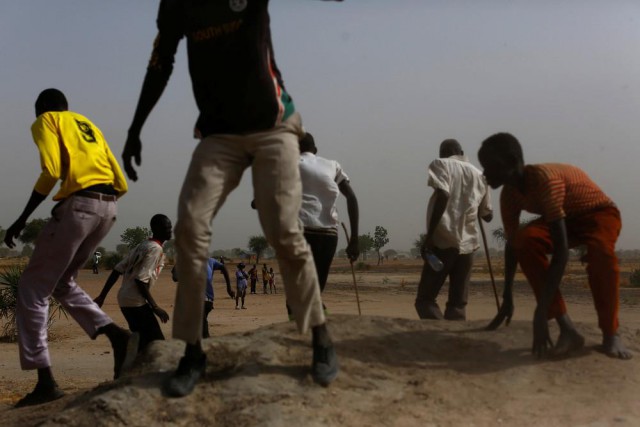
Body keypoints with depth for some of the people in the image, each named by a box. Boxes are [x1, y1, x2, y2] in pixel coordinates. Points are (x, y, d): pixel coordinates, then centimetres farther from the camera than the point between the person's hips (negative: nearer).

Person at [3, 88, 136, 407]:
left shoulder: (45, 121, 10)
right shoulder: (89, 126, 29)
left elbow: (51, 172, -9)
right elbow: (120, 183, 19)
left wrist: (22, 219, -5)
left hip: (78, 204, -7)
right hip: (108, 207, 7)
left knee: (32, 288, 3)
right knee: (62, 283, 21)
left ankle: (46, 381, -2)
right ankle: (118, 336, 4)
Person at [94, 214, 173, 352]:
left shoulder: (142, 246, 16)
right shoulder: (155, 249, -11)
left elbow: (117, 270, 14)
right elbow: (141, 280, -20)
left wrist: (102, 296, 16)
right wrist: (155, 307, -18)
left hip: (124, 300, 9)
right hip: (136, 302, -9)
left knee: (144, 342, 17)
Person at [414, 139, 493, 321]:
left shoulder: (441, 164, 5)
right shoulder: (479, 174, 19)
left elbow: (443, 196, -14)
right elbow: (487, 215, 25)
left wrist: (429, 235, -16)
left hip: (444, 240, -4)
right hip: (467, 244, 5)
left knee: (425, 299, 1)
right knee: (458, 304, 8)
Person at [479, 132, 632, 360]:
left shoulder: (544, 178, -37)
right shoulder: (509, 194, -14)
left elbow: (561, 249, -43)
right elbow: (512, 244, -3)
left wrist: (541, 312, -46)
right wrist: (507, 298, -4)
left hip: (599, 212, -6)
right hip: (566, 218, 6)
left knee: (600, 250, -40)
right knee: (526, 240, -27)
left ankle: (610, 334, -17)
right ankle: (567, 330, -24)